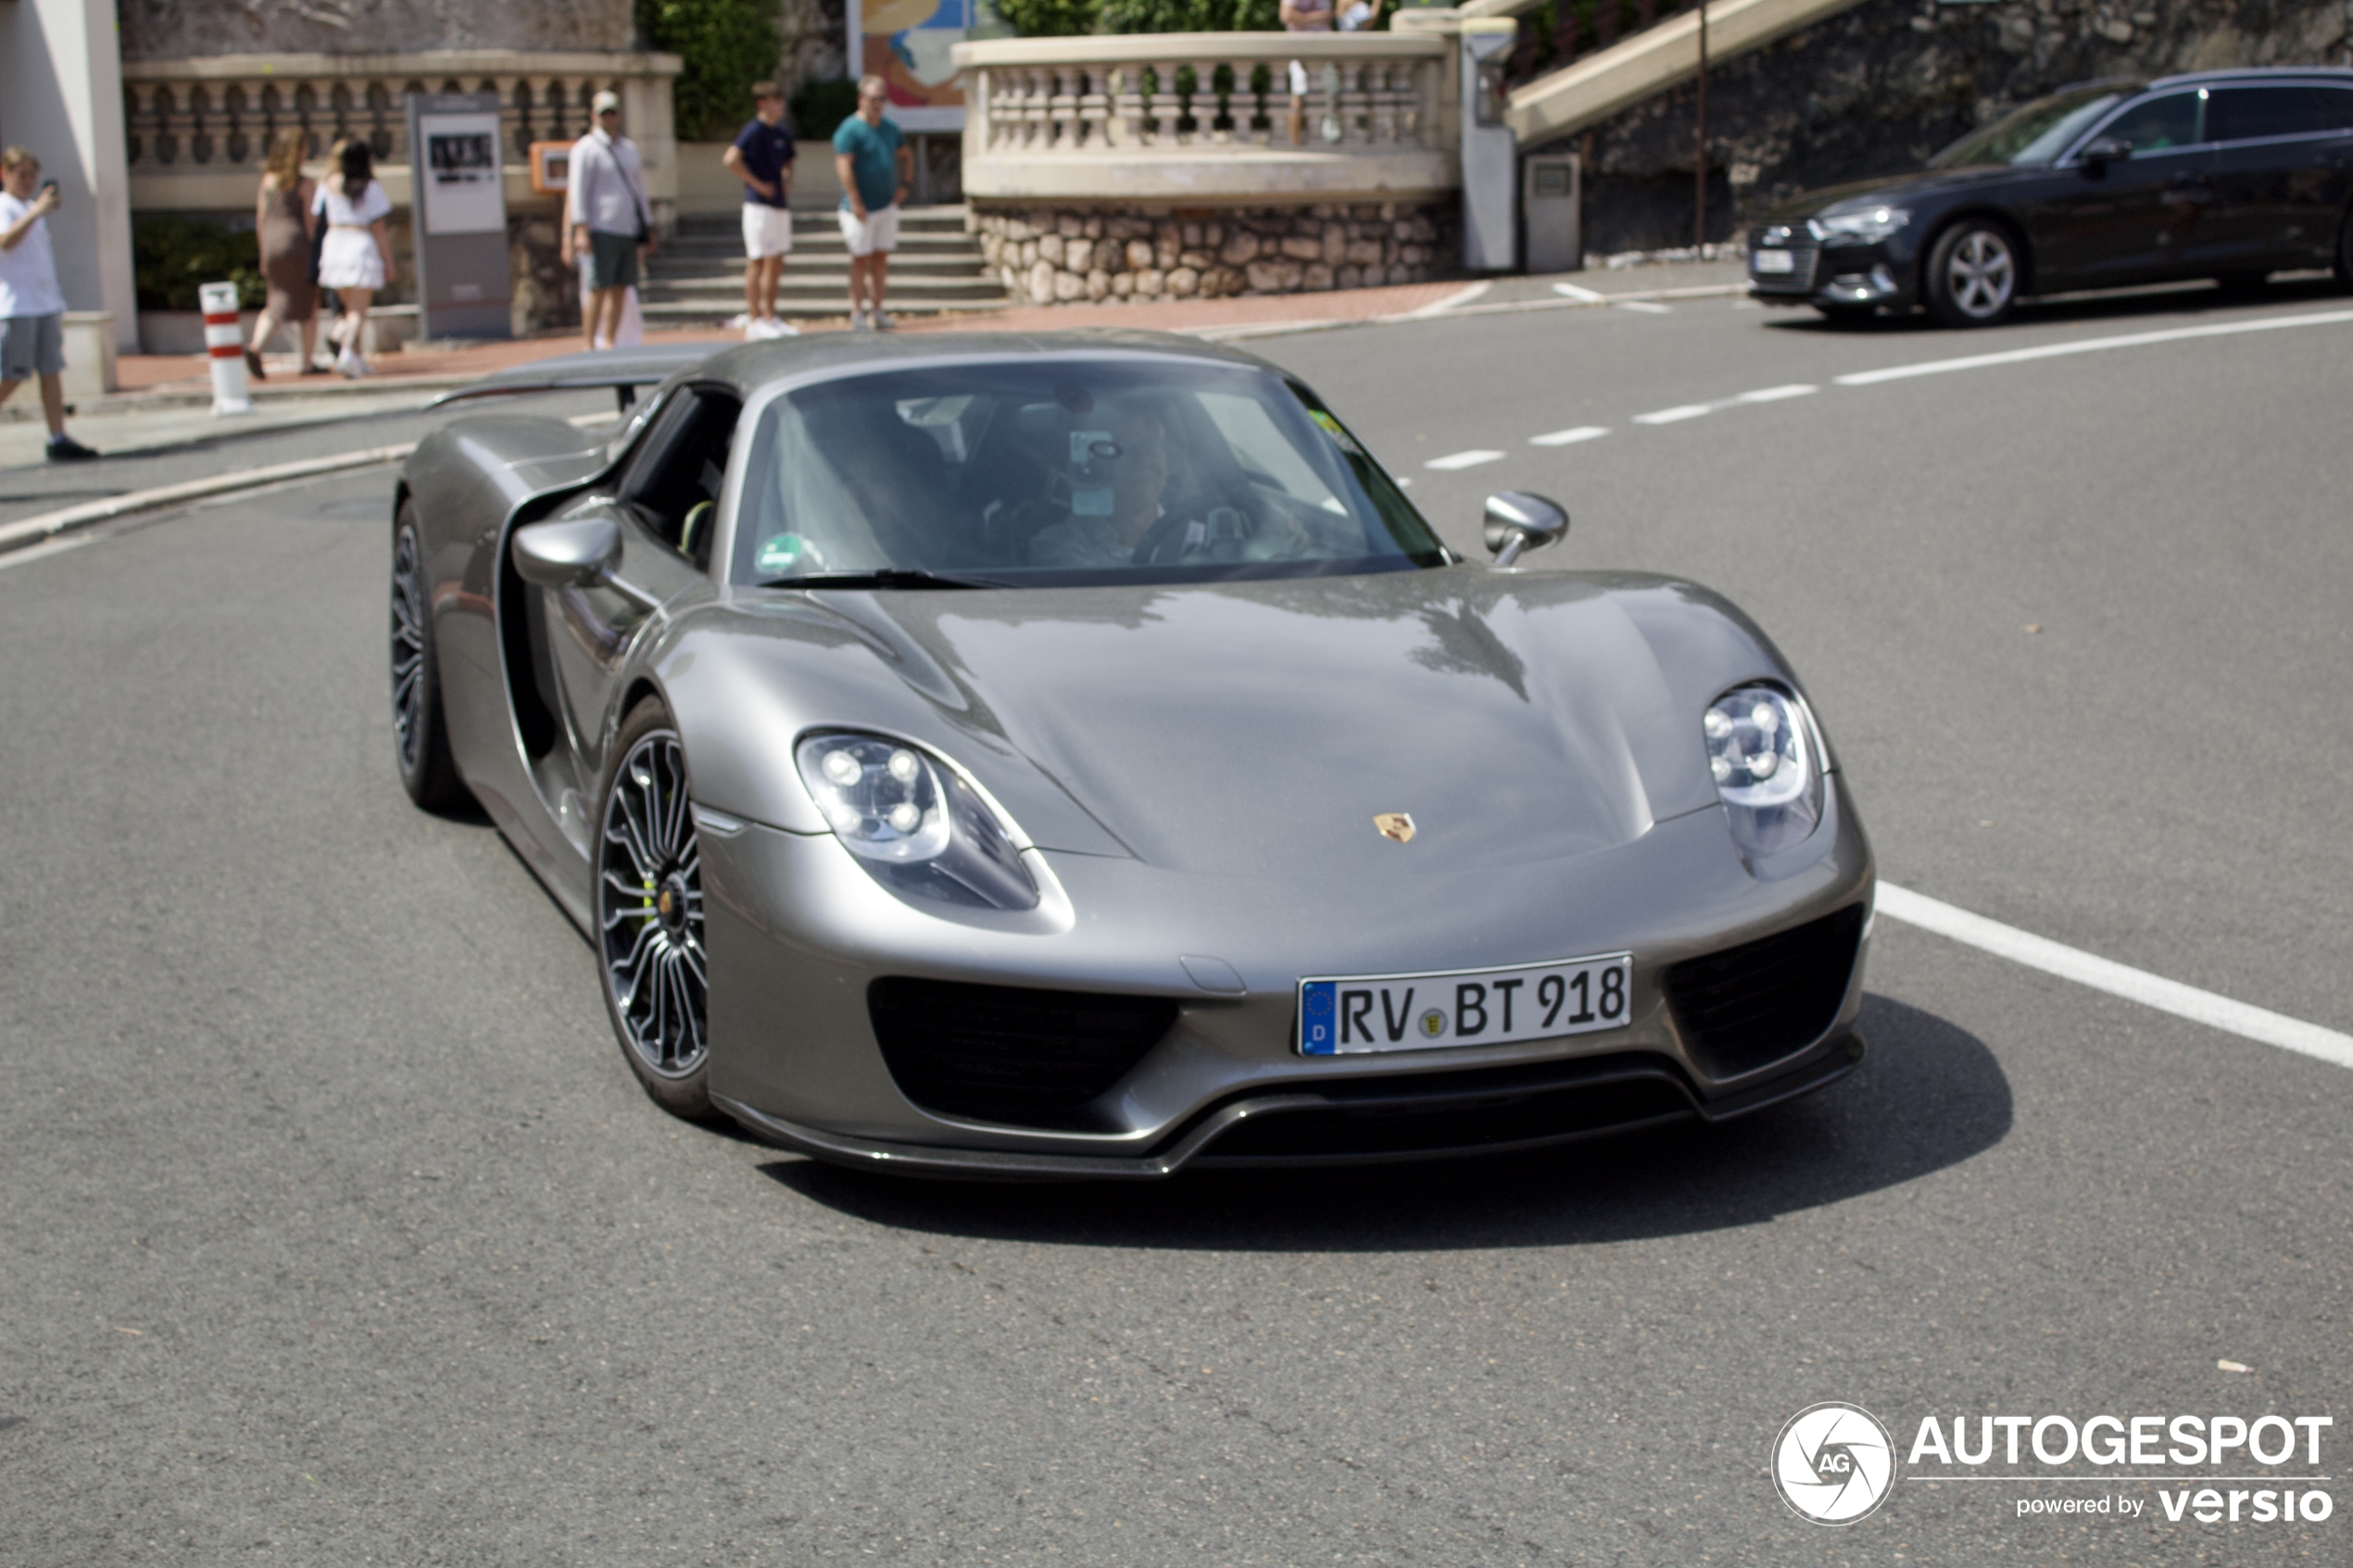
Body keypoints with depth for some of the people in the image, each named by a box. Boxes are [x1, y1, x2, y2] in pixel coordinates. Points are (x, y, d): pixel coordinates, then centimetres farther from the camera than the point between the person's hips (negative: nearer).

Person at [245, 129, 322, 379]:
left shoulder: (268, 181, 8)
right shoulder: (305, 185, -9)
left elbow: (260, 220, 10)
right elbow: (311, 222, -12)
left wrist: (264, 255, 16)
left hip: (272, 245, 5)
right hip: (298, 245, -5)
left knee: (278, 302, 11)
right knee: (308, 306, 6)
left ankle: (256, 346, -13)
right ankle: (308, 363, 10)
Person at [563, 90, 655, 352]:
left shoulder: (629, 148, 19)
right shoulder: (586, 148, -1)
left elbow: (640, 190, 23)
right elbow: (578, 192, -6)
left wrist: (648, 230, 19)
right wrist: (580, 230, -15)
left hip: (629, 230, 6)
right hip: (602, 230, -6)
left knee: (620, 290, 4)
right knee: (599, 289, -9)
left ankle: (609, 342, 10)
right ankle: (590, 346, -7)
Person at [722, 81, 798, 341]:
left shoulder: (783, 133, 13)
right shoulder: (754, 131, -12)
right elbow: (731, 159, -24)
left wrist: (787, 179, 10)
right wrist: (758, 184, -17)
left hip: (780, 204, 8)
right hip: (759, 204, -8)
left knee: (776, 264, 11)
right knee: (757, 262, -4)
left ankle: (769, 317, 20)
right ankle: (754, 321, -1)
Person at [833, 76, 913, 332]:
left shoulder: (889, 128, 12)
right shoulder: (850, 130, -11)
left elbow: (906, 155, 28)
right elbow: (844, 166, -19)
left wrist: (905, 184, 13)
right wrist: (855, 202, -24)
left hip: (887, 205, 7)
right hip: (861, 209, -7)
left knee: (881, 258, 9)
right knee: (861, 260, -3)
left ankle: (878, 311, 15)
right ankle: (857, 313, 1)